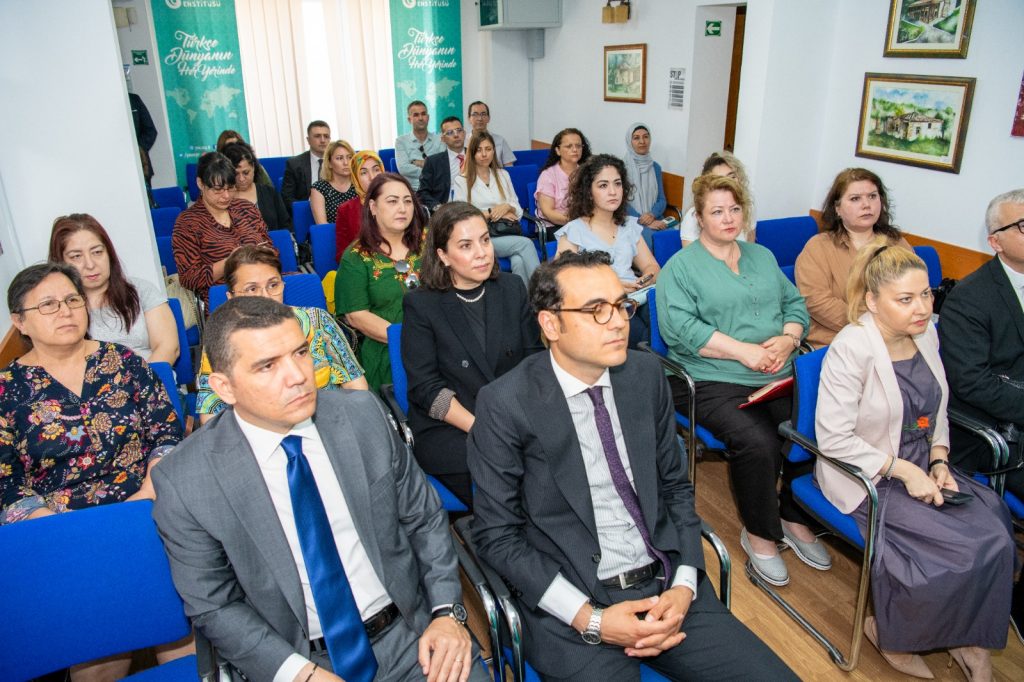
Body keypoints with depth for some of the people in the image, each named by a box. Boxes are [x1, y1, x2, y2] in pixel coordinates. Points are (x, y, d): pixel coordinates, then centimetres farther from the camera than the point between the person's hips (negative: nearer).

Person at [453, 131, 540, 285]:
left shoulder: (503, 175, 21)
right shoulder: (461, 180, 9)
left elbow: (518, 210, 18)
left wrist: (507, 207, -5)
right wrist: (491, 213, -4)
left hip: (508, 232, 3)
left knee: (519, 262, -34)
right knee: (525, 243, -31)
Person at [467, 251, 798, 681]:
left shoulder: (646, 374, 2)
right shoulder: (505, 404, -12)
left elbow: (675, 486, 9)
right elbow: (497, 534, -8)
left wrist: (685, 585, -4)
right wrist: (589, 618, -14)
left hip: (667, 585, 4)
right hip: (572, 605, -3)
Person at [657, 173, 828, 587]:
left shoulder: (762, 256, 22)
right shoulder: (681, 266, 3)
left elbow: (795, 304, 17)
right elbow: (680, 327, -11)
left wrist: (787, 339, -5)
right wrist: (743, 351, -15)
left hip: (779, 378, 5)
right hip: (713, 381, -5)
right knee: (757, 442, -29)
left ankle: (796, 519, 6)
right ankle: (759, 534, -3)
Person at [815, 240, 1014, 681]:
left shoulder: (925, 334, 2)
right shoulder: (851, 350, -21)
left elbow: (937, 413, 14)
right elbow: (834, 439, -21)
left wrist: (939, 463, 0)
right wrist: (904, 471, -20)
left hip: (920, 467, 7)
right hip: (865, 478, -7)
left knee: (993, 532, -13)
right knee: (964, 546, -18)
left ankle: (968, 640, 10)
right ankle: (891, 635, 7)